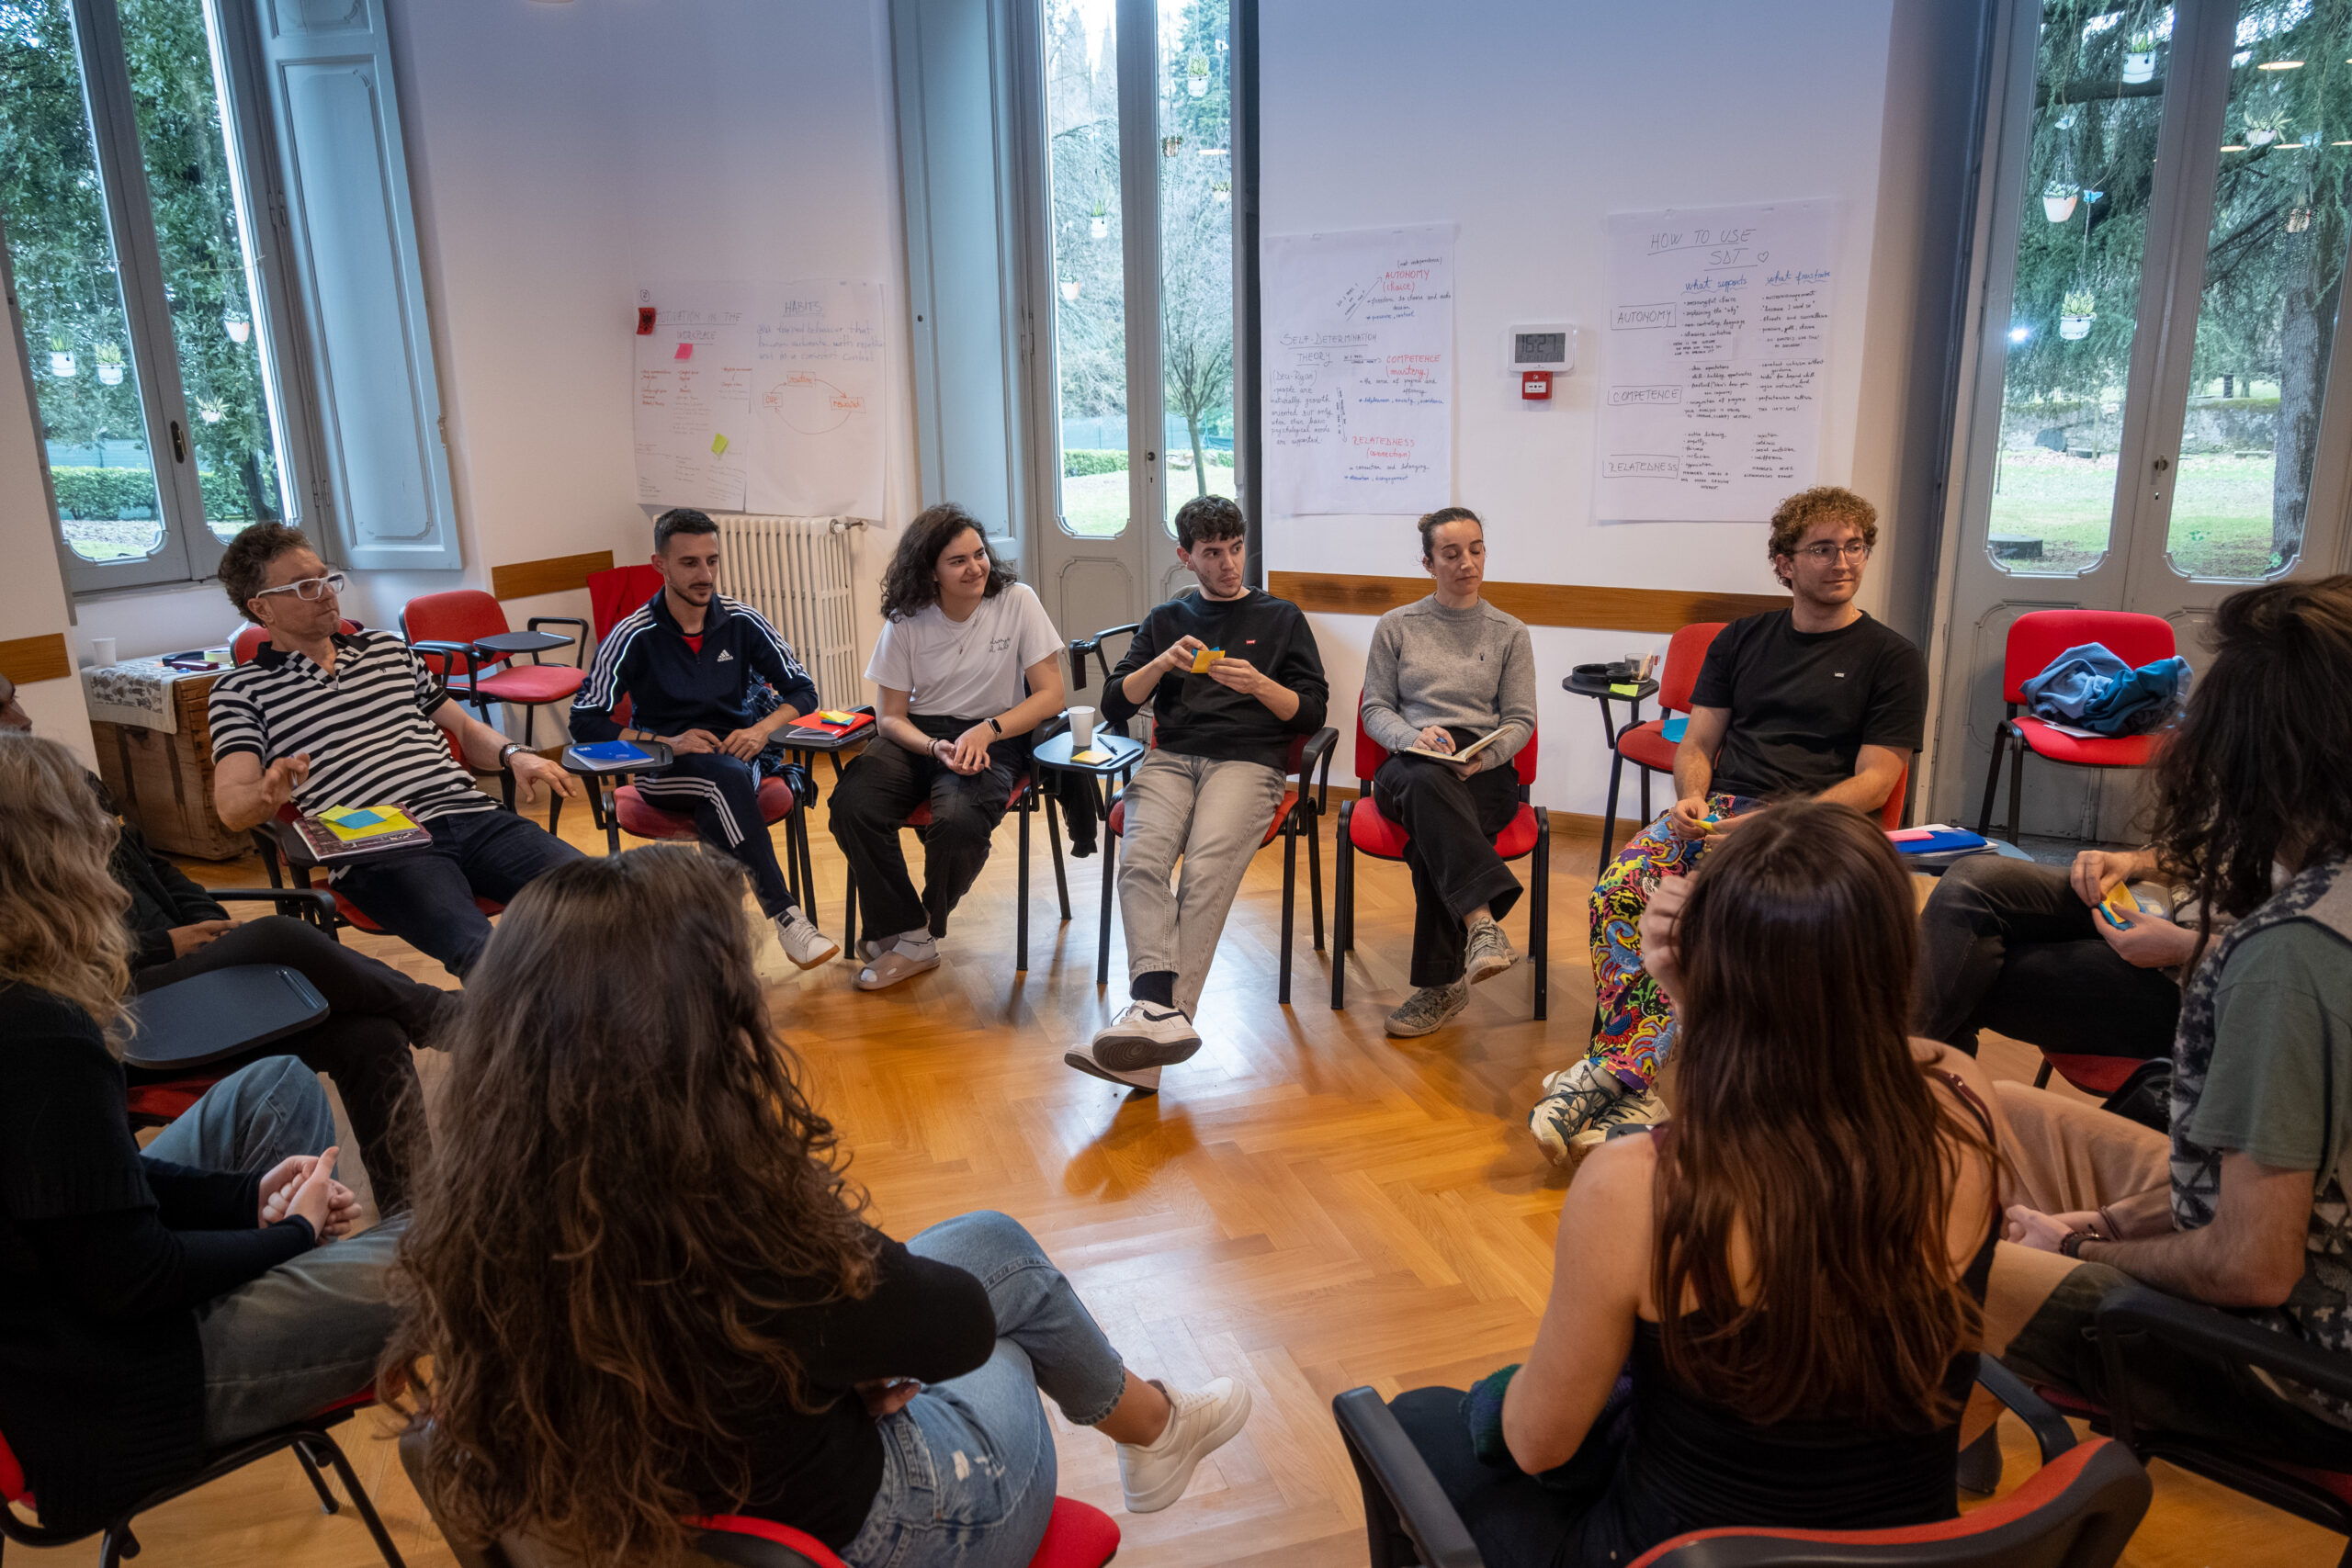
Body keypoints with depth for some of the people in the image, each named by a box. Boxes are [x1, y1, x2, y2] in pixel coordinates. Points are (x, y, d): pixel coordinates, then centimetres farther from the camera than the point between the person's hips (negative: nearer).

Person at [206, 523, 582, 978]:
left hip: (473, 816, 5)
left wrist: (514, 754, 6)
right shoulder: (240, 690, 13)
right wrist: (268, 794, -24)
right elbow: (233, 808, 1)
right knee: (485, 955, -36)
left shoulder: (389, 649, 27)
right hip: (375, 851, -4)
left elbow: (463, 727, 30)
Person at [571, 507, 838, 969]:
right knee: (727, 777, -36)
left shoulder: (742, 622, 1)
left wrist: (762, 728, -13)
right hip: (664, 772, -2)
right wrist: (667, 743, -18)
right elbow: (584, 721, -7)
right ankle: (785, 917, -39)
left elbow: (802, 690, 7)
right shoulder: (634, 635, -6)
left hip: (738, 755, 2)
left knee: (721, 798, -36)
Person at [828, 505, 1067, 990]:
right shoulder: (906, 621, 1)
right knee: (851, 804, -27)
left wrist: (985, 732, -20)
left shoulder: (1016, 601, -4)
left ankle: (918, 935, -4)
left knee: (959, 820, -34)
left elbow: (1050, 696, -5)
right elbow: (892, 716, 3)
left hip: (994, 738, -2)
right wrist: (936, 748, -19)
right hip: (918, 734, 3)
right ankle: (907, 932, -9)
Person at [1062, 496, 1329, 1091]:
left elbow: (1312, 712, 12)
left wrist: (1259, 685, -7)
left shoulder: (1282, 618, 20)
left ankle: (1155, 1013, -40)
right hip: (1170, 759, 2)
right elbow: (1113, 707, 18)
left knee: (1206, 870, -32)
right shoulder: (1166, 621, 26)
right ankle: (1160, 1011, -44)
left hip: (1248, 761, -2)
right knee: (1141, 861, -31)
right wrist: (1161, 665, 0)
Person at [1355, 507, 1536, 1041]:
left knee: (1430, 833, -36)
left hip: (1484, 774, 0)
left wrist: (1483, 756, -13)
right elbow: (1375, 709, 11)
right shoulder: (1396, 626, 15)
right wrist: (1414, 737, -12)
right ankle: (1482, 923, -53)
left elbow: (1521, 720, 9)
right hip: (1407, 769, 1)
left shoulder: (1509, 634, 15)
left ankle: (1442, 982, -32)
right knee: (1427, 782, -40)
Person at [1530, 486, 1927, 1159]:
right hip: (1716, 810, 4)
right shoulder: (1743, 638, 20)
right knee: (1617, 890, -28)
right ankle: (1634, 1090, -28)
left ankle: (1612, 1071, -31)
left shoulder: (1892, 659, 8)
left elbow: (1875, 779, 0)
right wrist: (1691, 798, -5)